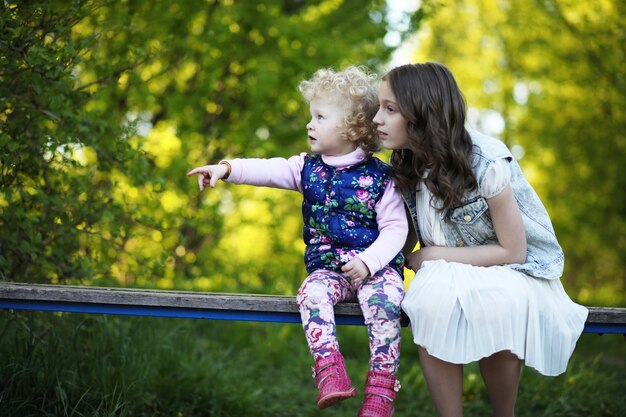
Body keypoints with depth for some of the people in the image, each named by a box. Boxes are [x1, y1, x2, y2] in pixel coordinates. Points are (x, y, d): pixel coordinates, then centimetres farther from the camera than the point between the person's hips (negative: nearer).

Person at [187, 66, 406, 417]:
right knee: (312, 292, -28)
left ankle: (382, 386, -27)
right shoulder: (308, 168, 9)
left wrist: (368, 262, -21)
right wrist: (227, 169, -19)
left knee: (382, 299, -32)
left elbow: (395, 229, -8)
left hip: (375, 266, -3)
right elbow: (268, 170, -3)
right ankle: (330, 370, -32)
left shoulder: (379, 176, -4)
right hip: (328, 267, 3)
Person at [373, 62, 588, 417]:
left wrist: (437, 256, -15)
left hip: (515, 272, -4)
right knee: (432, 296, -32)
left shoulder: (486, 162, -20)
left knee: (494, 304, -38)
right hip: (452, 276, 4)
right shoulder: (407, 168, -1)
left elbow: (512, 251, -15)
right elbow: (406, 246, 8)